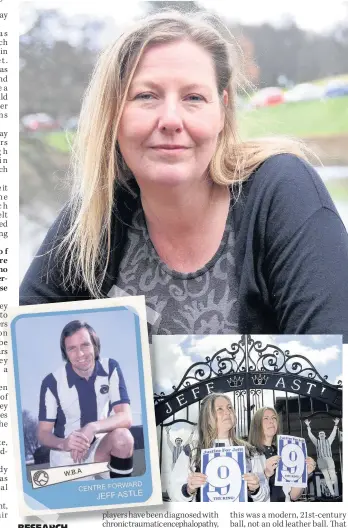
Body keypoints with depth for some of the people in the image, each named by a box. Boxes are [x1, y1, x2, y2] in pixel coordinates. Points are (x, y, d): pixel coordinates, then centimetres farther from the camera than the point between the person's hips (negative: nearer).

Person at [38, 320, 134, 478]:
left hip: (101, 445, 1)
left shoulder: (110, 368, -12)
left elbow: (126, 417, -20)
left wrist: (92, 428, -40)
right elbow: (43, 433, -11)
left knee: (122, 437, -29)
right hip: (67, 454, 0)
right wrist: (63, 443, -35)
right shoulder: (52, 382, -16)